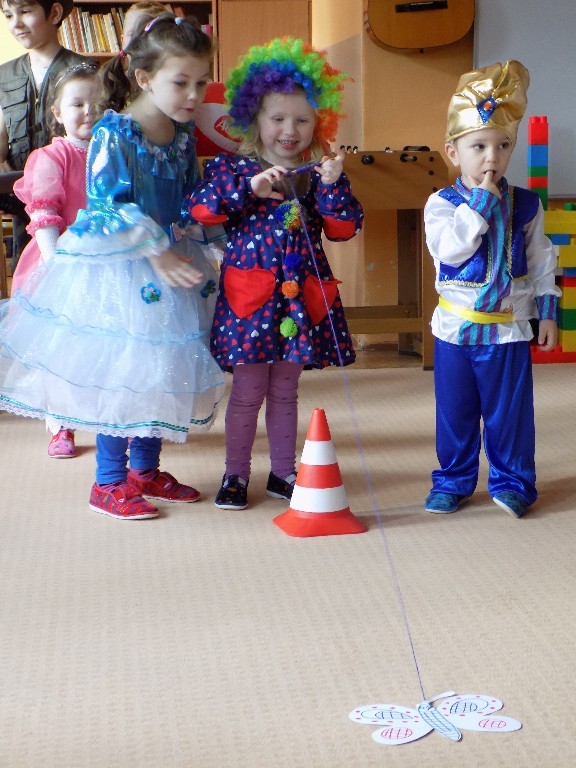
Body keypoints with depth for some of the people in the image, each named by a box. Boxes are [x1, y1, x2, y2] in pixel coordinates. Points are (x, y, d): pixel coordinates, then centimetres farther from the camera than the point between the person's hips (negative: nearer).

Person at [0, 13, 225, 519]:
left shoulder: (184, 133, 4)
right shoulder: (114, 133, -17)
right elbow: (106, 206, -20)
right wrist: (155, 252, -20)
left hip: (169, 261, 7)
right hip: (115, 267, -7)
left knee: (162, 369, 13)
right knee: (117, 371, -1)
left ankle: (145, 469, 29)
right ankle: (109, 482, 15)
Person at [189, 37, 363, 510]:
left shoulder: (322, 174, 7)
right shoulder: (234, 168, 0)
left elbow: (345, 228, -1)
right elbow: (199, 209, -14)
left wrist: (332, 185, -15)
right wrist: (251, 187, -20)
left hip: (303, 297, 3)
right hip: (250, 295, -3)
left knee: (285, 390, 14)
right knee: (248, 391, 3)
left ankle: (283, 472, 26)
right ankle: (236, 475, 17)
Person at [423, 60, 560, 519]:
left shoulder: (525, 206, 1)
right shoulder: (442, 204, -6)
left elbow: (541, 262, 8)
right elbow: (451, 248, -23)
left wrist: (547, 311, 4)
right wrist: (480, 202, -21)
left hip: (509, 328, 1)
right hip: (456, 327, 0)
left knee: (509, 411, 6)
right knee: (455, 411, 10)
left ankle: (511, 482, 22)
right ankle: (454, 481, 25)